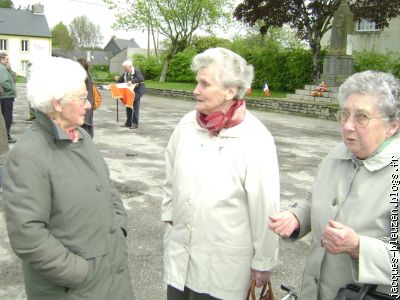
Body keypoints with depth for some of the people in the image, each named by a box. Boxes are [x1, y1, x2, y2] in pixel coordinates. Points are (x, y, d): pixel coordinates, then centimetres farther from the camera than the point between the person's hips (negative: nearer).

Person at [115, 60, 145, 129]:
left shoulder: (136, 71, -14)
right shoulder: (125, 73, 8)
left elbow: (141, 79, -28)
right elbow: (121, 80, 16)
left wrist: (132, 81, -36)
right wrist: (117, 79, -7)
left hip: (137, 91, -8)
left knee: (135, 107, -5)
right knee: (128, 106, 11)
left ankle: (135, 124, 1)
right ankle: (128, 123, 19)